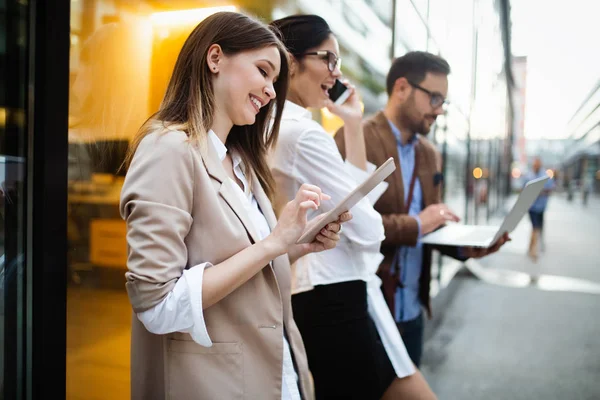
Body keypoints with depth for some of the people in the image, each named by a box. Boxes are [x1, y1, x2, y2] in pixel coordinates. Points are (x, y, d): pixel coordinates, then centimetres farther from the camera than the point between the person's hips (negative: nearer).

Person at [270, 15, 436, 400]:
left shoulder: (274, 126, 12)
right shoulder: (302, 132, -19)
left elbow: (354, 196, 15)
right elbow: (366, 229, -17)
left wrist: (354, 125, 11)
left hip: (302, 295, 10)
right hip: (331, 300, -10)